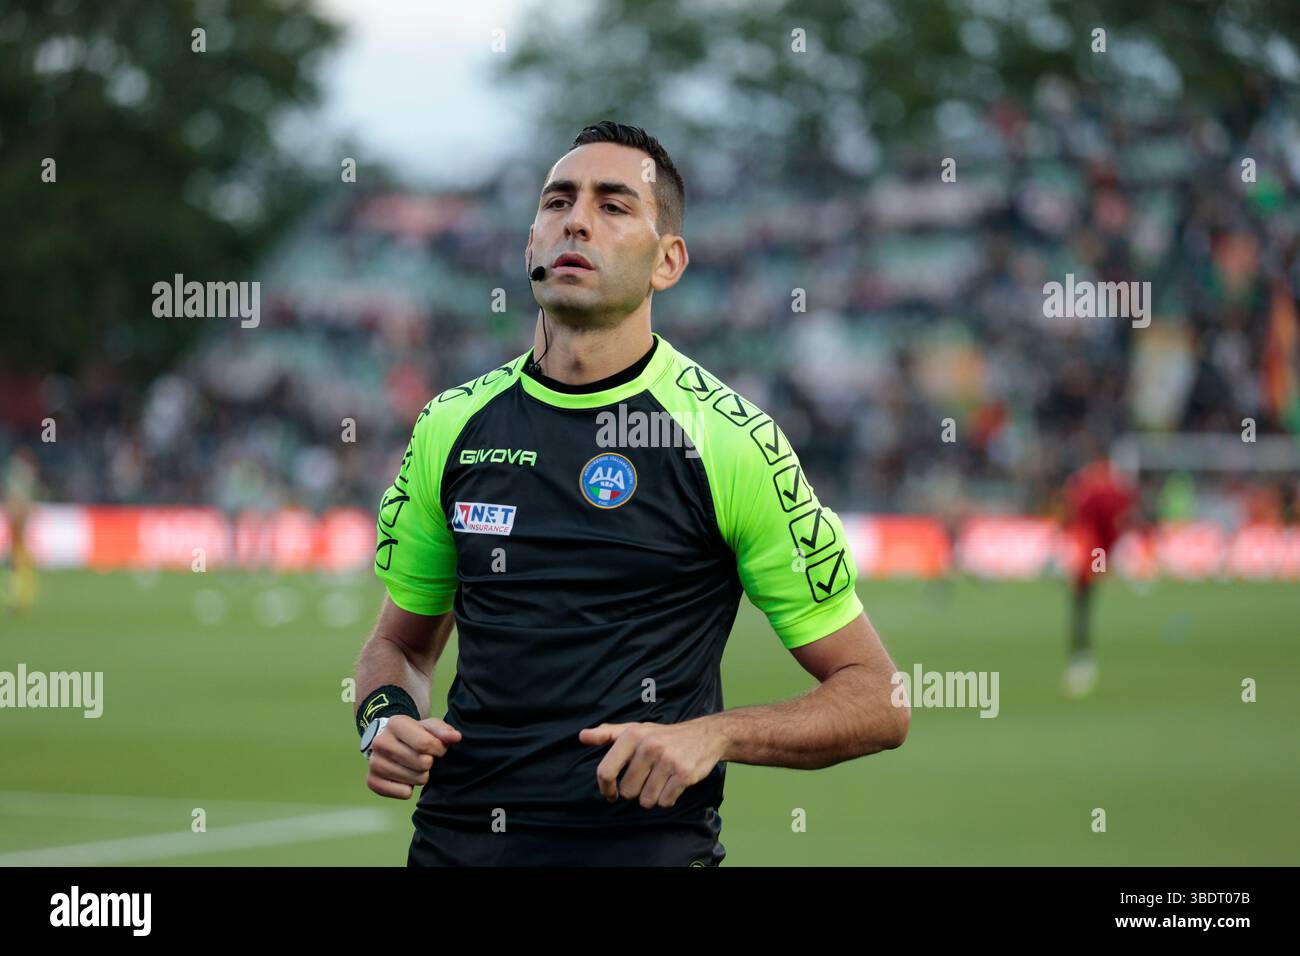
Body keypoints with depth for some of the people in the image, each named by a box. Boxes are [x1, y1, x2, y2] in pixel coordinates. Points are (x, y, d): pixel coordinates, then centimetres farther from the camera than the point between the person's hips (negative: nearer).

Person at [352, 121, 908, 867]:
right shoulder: (451, 427, 5)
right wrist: (386, 720, -2)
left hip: (649, 846, -3)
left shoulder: (731, 439, -7)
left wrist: (713, 735, -20)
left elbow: (877, 701, -5)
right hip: (453, 842, 4)